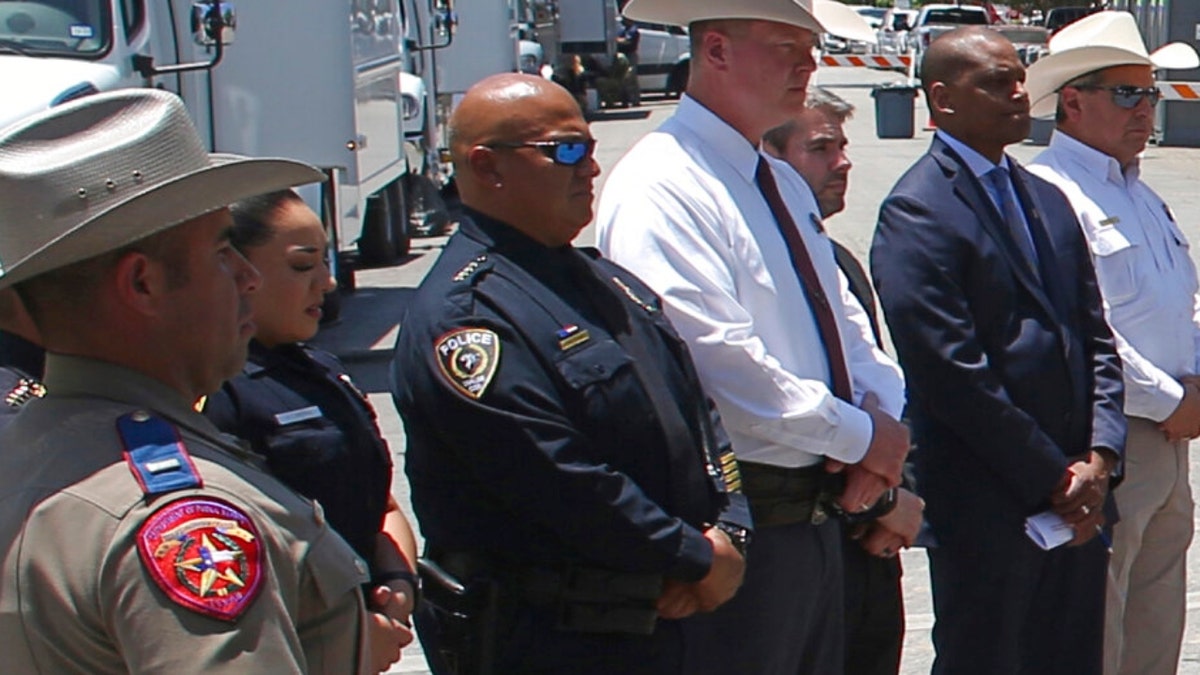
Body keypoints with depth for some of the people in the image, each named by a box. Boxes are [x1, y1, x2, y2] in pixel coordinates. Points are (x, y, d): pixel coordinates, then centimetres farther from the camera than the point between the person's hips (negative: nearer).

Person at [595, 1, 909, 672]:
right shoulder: (662, 185, -15)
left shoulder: (786, 184, 16)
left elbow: (845, 319, 19)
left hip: (817, 513, 9)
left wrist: (883, 412, -2)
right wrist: (858, 436, -15)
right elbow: (718, 360, -23)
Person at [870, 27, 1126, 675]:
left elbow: (1095, 336, 13)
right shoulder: (916, 211, -11)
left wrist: (1099, 460, -1)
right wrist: (1057, 477, -12)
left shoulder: (1047, 200, 15)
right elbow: (953, 374, -16)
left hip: (1077, 496, 7)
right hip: (983, 501, -7)